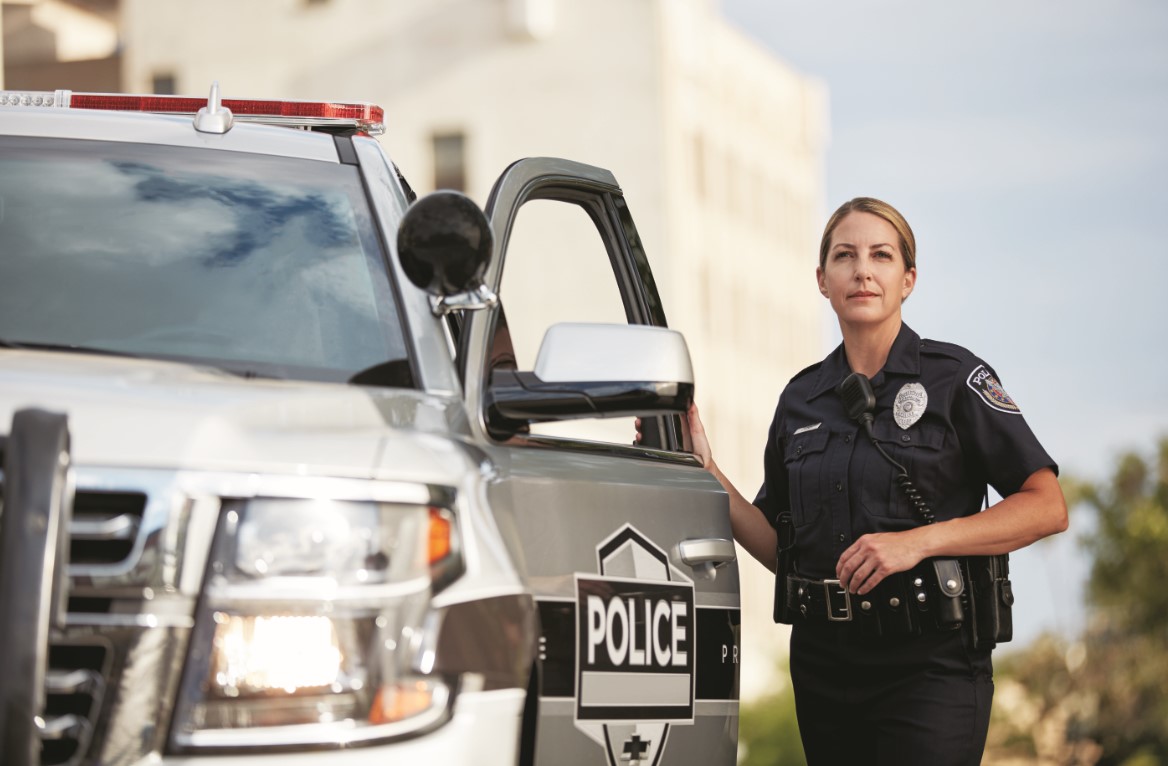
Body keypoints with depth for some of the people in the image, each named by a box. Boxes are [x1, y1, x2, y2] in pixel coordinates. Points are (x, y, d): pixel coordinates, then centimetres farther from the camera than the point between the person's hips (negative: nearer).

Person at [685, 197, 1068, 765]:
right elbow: (778, 548, 14)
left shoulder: (953, 377, -2)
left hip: (930, 662, -5)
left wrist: (919, 540, -16)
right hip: (824, 664, 5)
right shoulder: (802, 398, 12)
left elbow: (1047, 508, -7)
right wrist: (705, 473, 1)